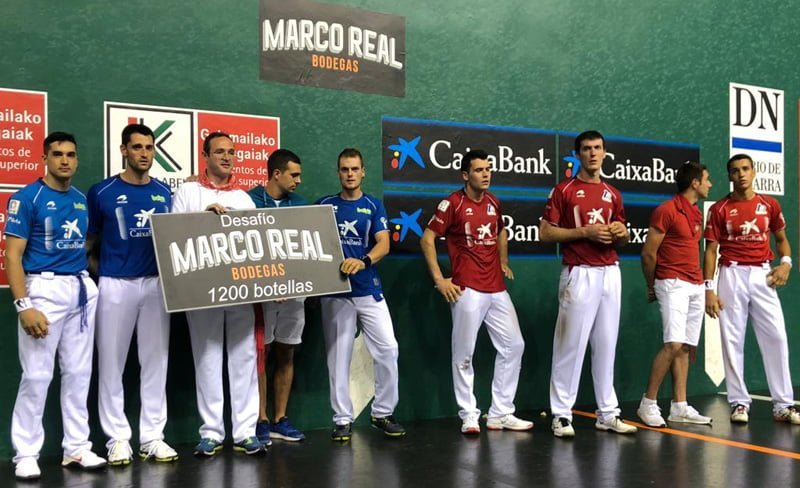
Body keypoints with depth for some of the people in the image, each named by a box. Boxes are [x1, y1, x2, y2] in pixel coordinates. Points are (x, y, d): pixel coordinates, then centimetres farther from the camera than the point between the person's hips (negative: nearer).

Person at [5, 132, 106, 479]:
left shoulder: (82, 199, 10)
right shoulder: (27, 198, -6)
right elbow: (12, 256, -11)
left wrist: (92, 268, 3)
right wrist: (23, 305, -19)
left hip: (82, 288, 6)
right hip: (45, 288, -6)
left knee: (78, 373, 10)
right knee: (37, 375, -2)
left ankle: (76, 448, 20)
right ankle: (26, 454, 11)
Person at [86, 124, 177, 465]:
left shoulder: (165, 193, 8)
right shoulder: (102, 192, -1)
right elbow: (89, 241, 4)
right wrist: (98, 273, -6)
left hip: (156, 284, 3)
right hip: (115, 285, -3)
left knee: (155, 361, 6)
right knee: (112, 363, 2)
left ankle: (152, 437, 15)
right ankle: (117, 438, 13)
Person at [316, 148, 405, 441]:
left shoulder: (373, 205, 6)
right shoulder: (324, 205, 7)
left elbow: (384, 244, -6)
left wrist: (363, 261, -25)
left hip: (369, 290, 0)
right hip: (335, 291, 0)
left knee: (387, 349, -2)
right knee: (338, 356, 3)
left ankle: (382, 413, 13)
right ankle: (342, 419, 12)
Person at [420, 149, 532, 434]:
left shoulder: (493, 203, 13)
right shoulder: (453, 203, -6)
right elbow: (427, 239, -7)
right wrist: (439, 279, -11)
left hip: (497, 289, 7)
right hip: (468, 290, -7)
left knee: (513, 346, 8)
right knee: (464, 354, -1)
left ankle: (500, 414, 18)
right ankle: (469, 416, 12)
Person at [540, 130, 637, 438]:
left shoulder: (613, 194, 15)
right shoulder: (564, 190, 0)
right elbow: (545, 233, -6)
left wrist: (622, 232, 0)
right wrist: (585, 231, -14)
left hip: (610, 273, 5)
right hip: (579, 274, -5)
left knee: (606, 345, 9)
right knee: (571, 345, -4)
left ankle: (608, 413, 17)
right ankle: (561, 414, 4)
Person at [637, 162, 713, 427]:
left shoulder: (697, 213, 15)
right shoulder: (666, 210, -10)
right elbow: (648, 253, -8)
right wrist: (652, 288, 3)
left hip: (696, 286, 8)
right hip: (673, 284, -8)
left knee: (686, 347, 6)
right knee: (674, 344, -17)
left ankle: (679, 406, 11)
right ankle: (648, 403, -8)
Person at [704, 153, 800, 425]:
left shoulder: (770, 205, 8)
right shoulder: (720, 209, 1)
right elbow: (711, 250, 0)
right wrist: (708, 289, -7)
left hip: (763, 275, 2)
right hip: (732, 275, -2)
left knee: (776, 337, -1)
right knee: (732, 340, 1)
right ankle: (739, 403, 9)